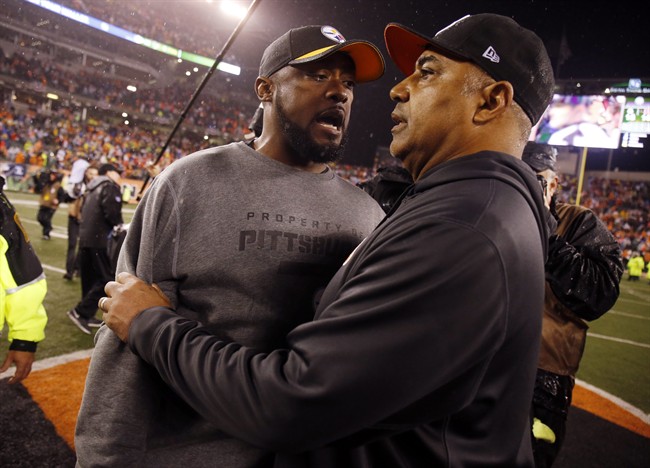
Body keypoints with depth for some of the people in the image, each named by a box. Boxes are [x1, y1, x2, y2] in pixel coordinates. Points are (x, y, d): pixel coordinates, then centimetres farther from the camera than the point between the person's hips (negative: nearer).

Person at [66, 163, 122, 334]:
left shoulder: (92, 188, 21)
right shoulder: (110, 187, -5)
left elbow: (84, 212, 19)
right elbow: (112, 213, -17)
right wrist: (121, 227, -2)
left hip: (85, 237, 9)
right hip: (99, 239, -9)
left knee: (90, 278, 14)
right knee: (108, 278, -6)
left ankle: (86, 316, 20)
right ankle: (80, 312, -9)